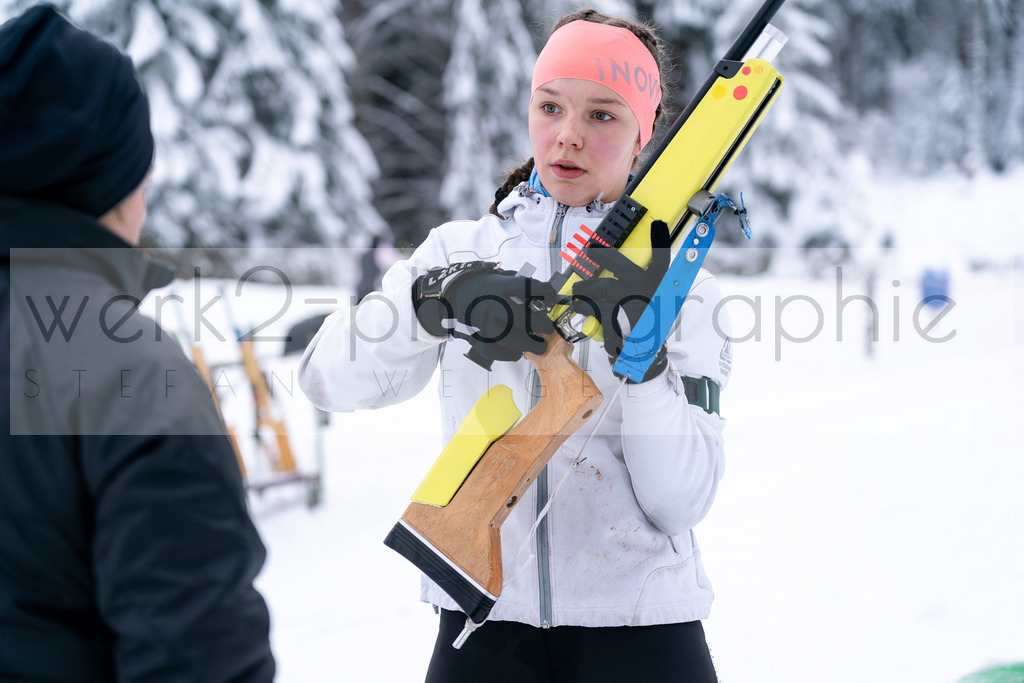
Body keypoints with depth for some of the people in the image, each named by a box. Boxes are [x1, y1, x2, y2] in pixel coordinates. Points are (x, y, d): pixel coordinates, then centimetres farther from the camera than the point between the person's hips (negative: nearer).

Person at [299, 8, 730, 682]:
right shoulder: (462, 249, 4)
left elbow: (681, 503, -7)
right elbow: (329, 379, -11)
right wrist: (430, 298, -27)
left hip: (637, 627, 0)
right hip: (485, 623, 1)